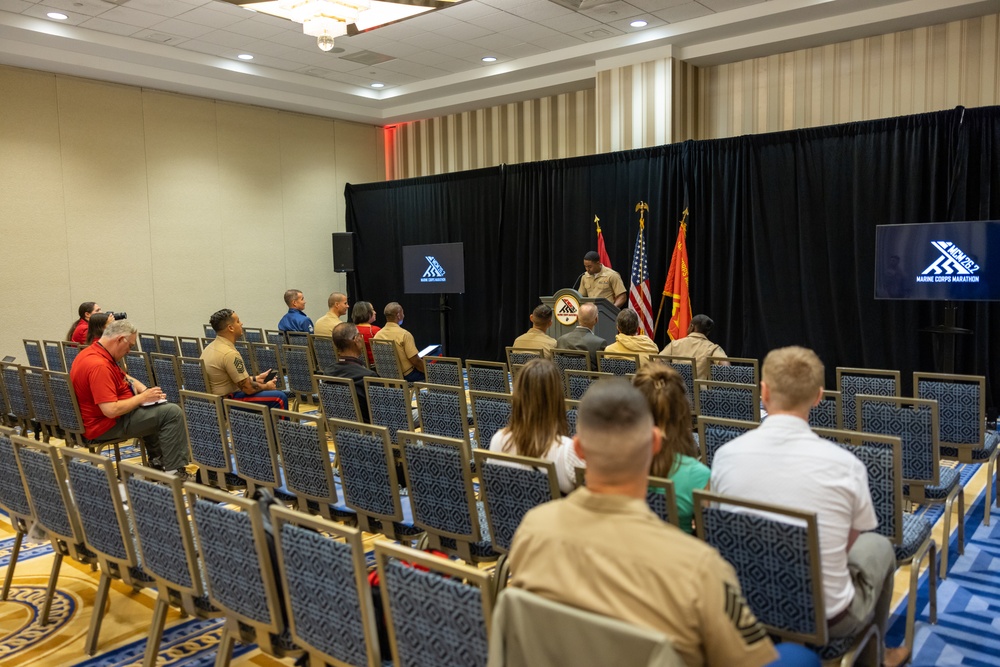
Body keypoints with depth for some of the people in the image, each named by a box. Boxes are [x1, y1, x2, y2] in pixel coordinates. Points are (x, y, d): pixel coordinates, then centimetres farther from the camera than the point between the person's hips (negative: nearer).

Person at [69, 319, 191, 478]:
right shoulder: (99, 365, -28)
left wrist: (145, 391, 0)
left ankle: (156, 458, 40)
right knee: (172, 413, -17)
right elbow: (111, 410, -34)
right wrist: (143, 397, -20)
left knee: (157, 410, 30)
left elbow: (124, 378, 18)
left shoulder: (91, 352, 6)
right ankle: (174, 472, -14)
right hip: (106, 425, -11)